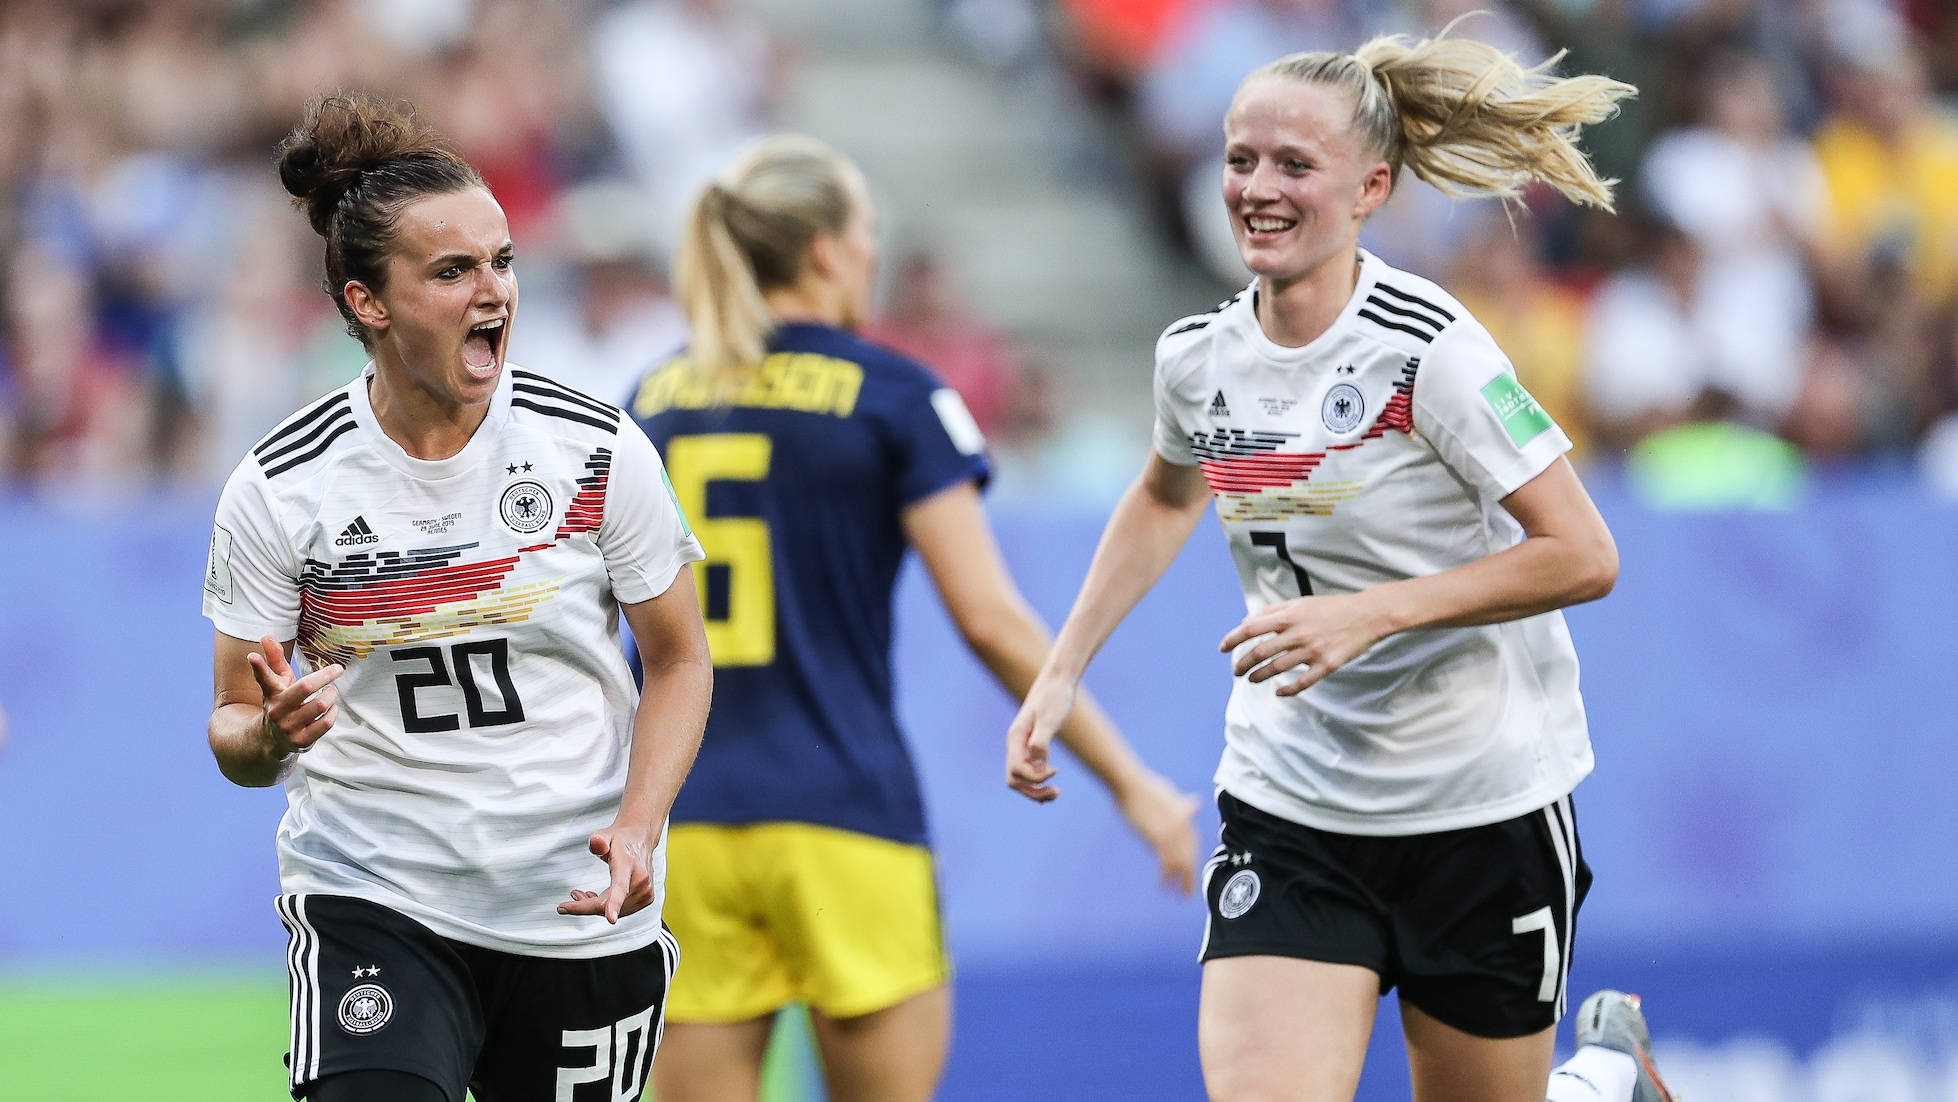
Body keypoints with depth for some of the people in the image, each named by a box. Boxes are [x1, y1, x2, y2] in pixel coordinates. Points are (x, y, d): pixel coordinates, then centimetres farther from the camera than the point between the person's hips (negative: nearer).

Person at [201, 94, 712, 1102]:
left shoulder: (600, 452, -4)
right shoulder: (278, 489, -5)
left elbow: (678, 658, 6)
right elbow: (235, 735, 2)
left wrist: (638, 828, -10)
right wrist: (269, 732, -22)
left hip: (582, 915, 2)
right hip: (373, 897, -2)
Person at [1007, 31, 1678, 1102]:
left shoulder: (1428, 350, -17)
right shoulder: (1198, 357, 1)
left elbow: (1582, 557, -17)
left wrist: (1372, 615, -24)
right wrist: (1062, 670, 16)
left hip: (1482, 806, -4)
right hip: (1287, 804, 4)